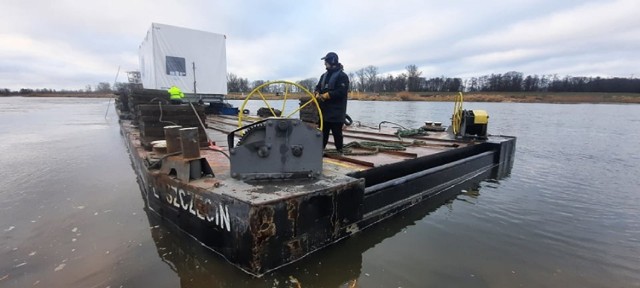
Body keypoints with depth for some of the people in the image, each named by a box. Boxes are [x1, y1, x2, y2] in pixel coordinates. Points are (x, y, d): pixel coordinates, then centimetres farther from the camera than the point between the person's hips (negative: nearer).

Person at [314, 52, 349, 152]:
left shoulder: (342, 76, -7)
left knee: (336, 132, 0)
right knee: (323, 131, 11)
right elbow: (318, 87, 18)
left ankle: (339, 151, 12)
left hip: (336, 111, -7)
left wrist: (325, 95, -19)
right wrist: (317, 94, -7)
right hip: (324, 110, 7)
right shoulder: (324, 75, 18)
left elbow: (341, 91, -18)